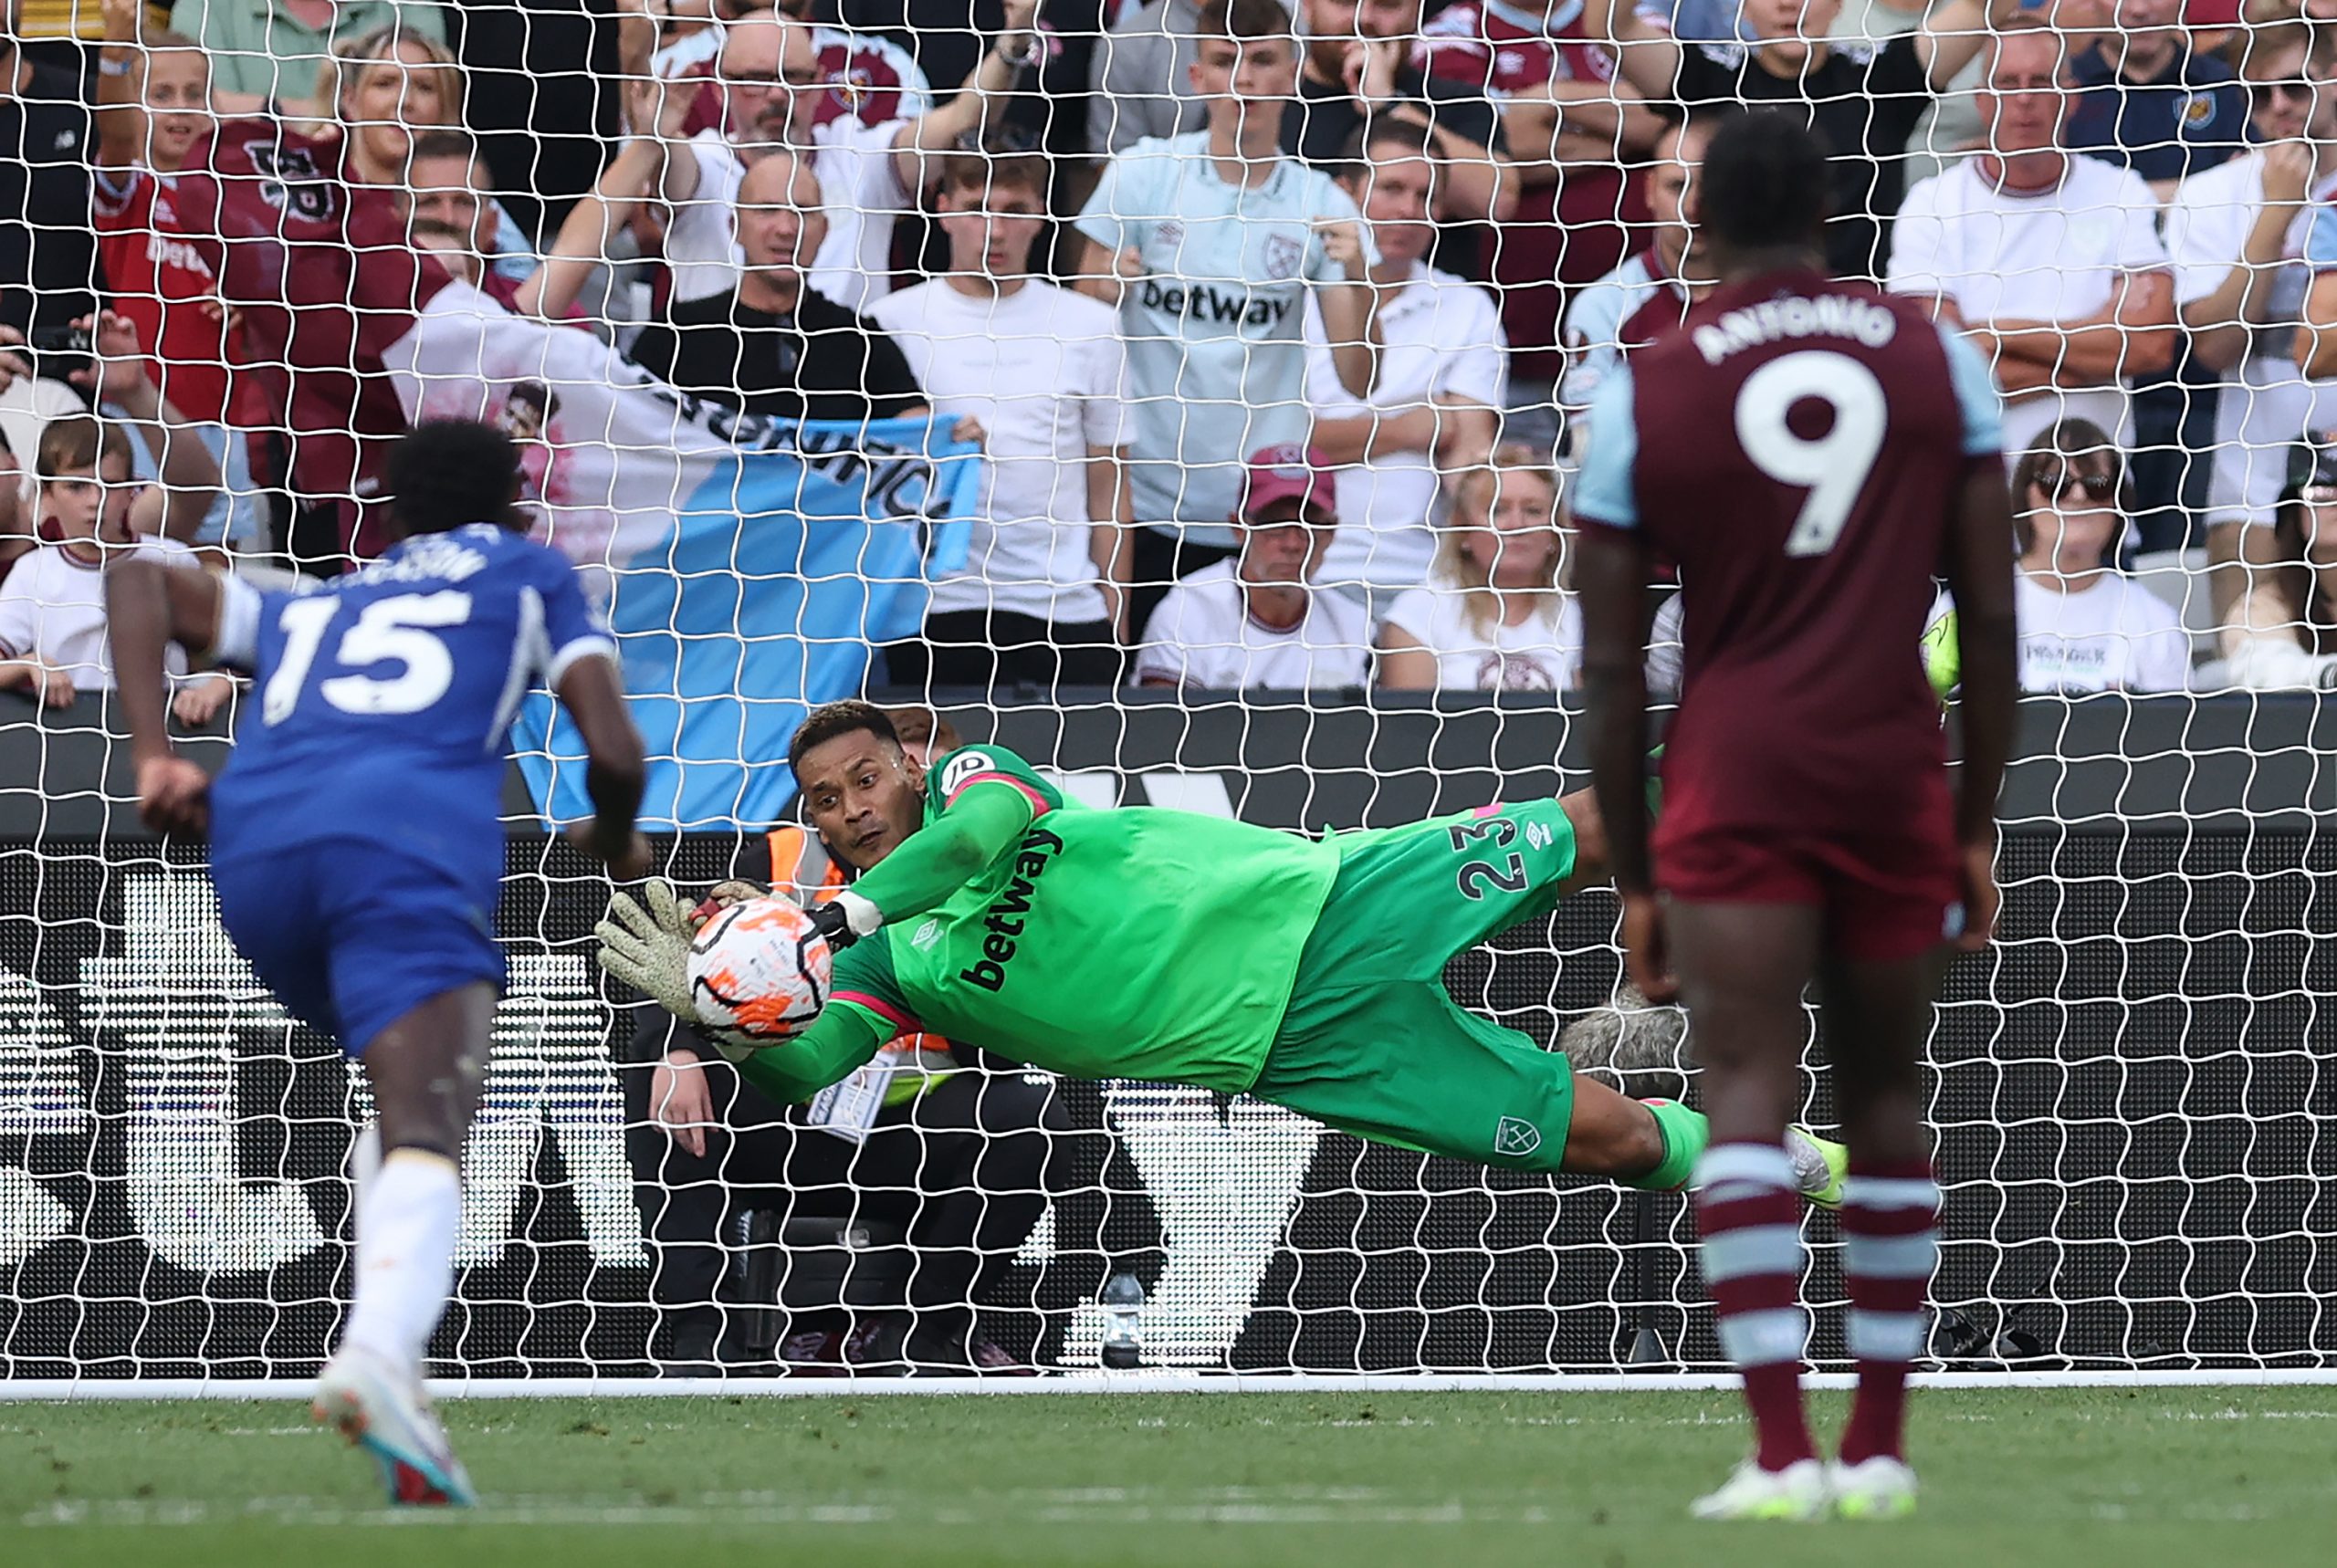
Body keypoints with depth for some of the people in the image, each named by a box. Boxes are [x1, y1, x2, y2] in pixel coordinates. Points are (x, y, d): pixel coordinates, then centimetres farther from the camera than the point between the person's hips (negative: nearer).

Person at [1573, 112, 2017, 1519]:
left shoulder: (1646, 392, 2)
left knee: (1748, 1098, -8)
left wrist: (1633, 881, 9)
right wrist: (1981, 827, 14)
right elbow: (1992, 614, 6)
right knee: (1888, 1100, 14)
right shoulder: (1935, 360, 7)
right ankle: (1882, 1446, 16)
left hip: (1735, 779, -2)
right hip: (1897, 776, 2)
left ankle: (1784, 1452, -20)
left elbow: (1613, 667, 2)